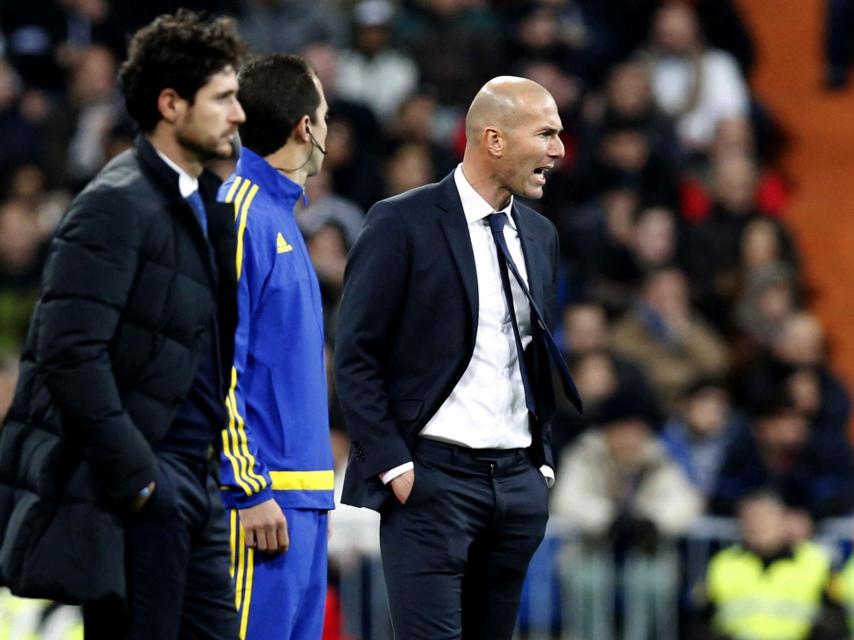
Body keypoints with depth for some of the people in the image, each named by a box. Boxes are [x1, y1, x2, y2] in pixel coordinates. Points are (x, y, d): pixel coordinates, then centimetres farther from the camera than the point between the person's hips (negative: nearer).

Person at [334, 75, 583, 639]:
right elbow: (356, 356, -7)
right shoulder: (403, 225, -6)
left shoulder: (540, 236, 14)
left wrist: (544, 460, 13)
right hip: (433, 478, -6)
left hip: (520, 481, 6)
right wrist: (393, 465, -12)